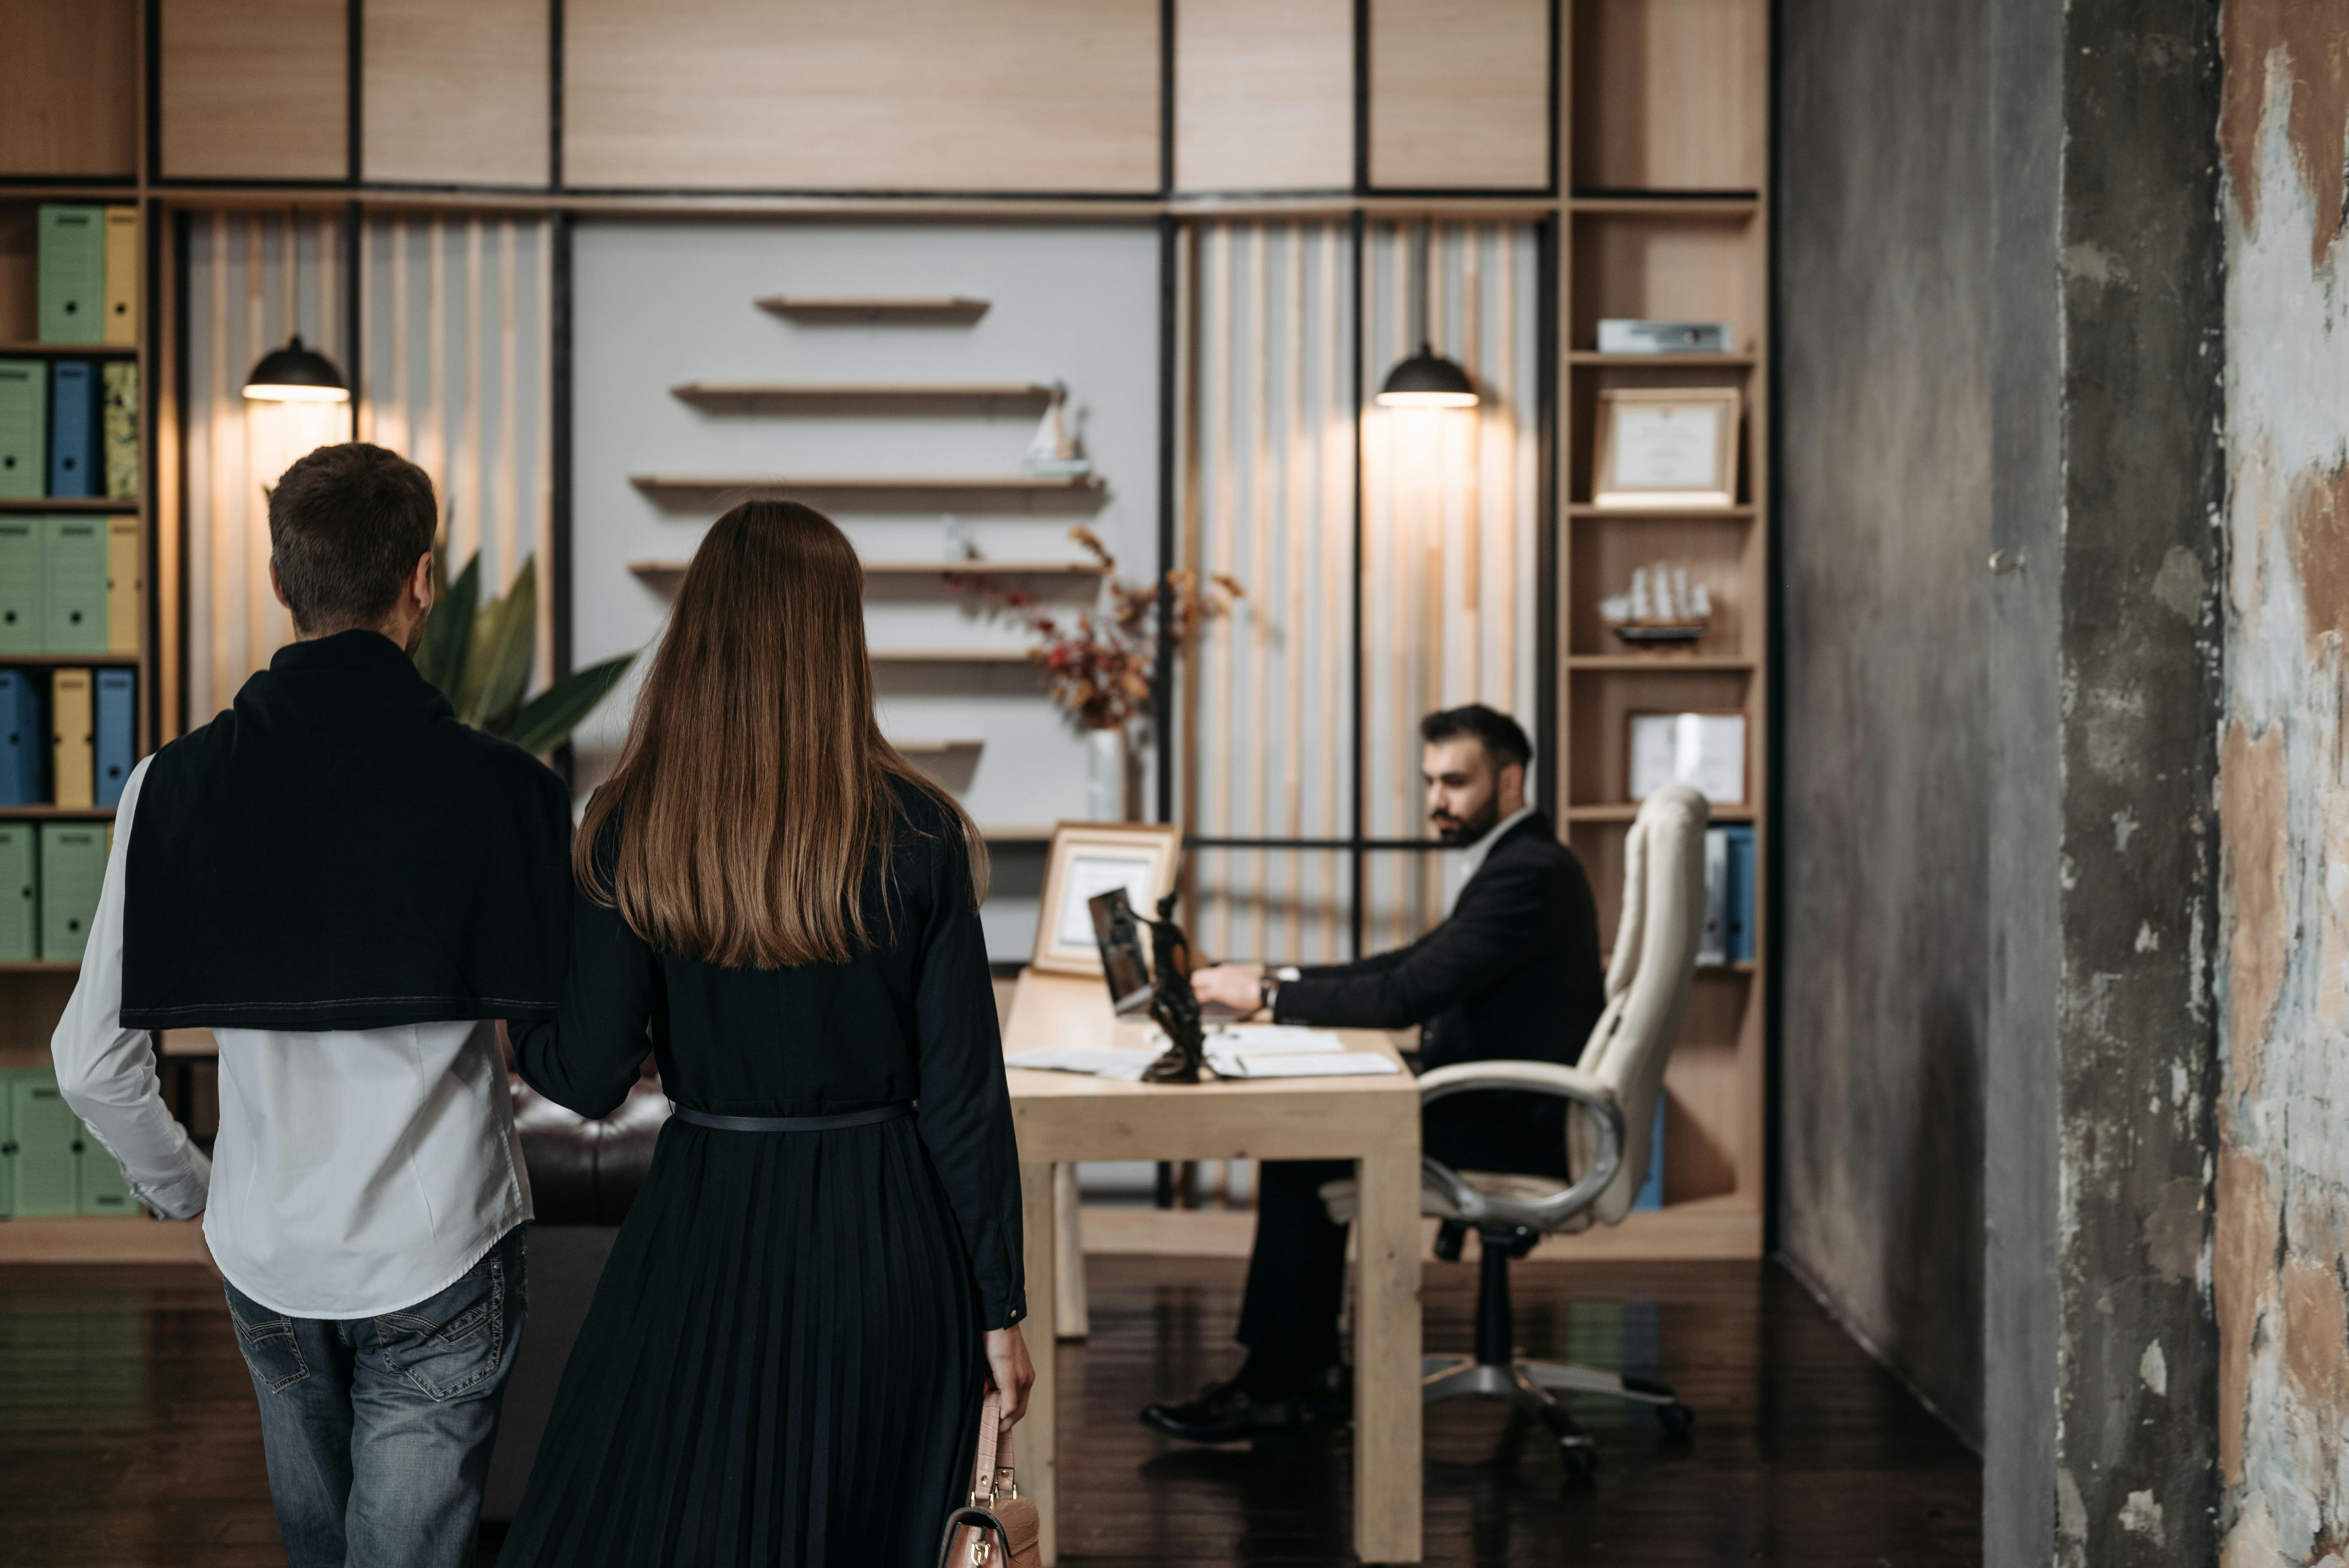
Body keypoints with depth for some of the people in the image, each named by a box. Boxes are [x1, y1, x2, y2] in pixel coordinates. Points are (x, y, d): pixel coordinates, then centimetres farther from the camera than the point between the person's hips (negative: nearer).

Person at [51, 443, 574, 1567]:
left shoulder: (172, 787, -9)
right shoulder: (504, 790, -17)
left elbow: (93, 1063, -5)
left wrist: (180, 1186, 14)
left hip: (265, 1254, 3)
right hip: (439, 1261, -3)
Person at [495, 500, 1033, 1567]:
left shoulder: (631, 830, -7)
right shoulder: (917, 833, -8)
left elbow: (590, 1078, -6)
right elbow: (964, 1091, -6)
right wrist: (999, 1308, 2)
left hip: (708, 1235, 0)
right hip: (889, 1240, 1)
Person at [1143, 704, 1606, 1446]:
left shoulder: (1529, 872, -19)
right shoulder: (1516, 862, 15)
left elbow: (1406, 995, -25)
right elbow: (1415, 965, 18)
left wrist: (1269, 995, -17)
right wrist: (1279, 980, 8)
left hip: (1515, 1130, -11)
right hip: (1502, 1110, 11)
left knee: (1297, 1146, -13)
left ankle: (1270, 1391, -6)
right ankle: (1310, 1369, 13)